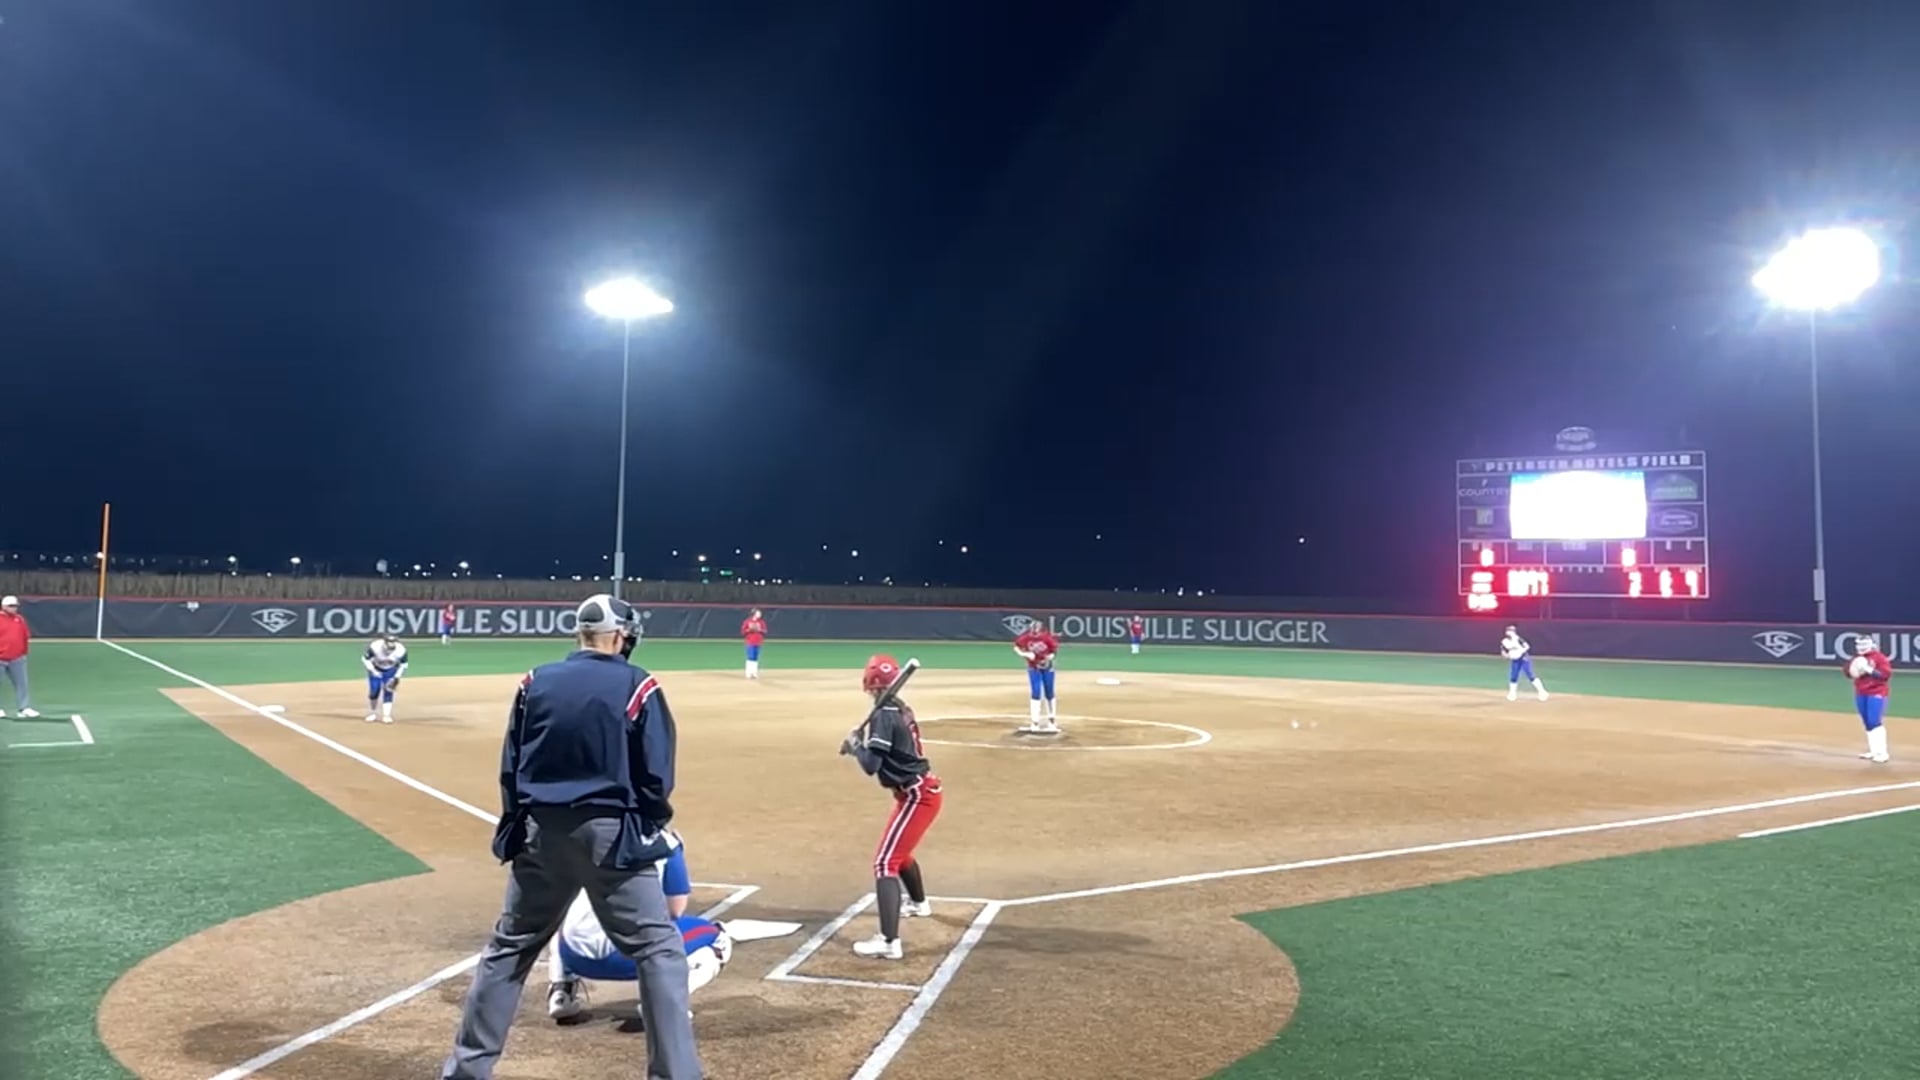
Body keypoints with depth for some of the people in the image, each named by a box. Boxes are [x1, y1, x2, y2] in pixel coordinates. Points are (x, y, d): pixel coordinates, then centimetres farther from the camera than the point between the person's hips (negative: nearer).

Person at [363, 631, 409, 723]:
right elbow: (365, 659, -18)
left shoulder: (401, 650, -30)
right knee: (374, 691, -5)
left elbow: (403, 664, -11)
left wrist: (397, 677, -14)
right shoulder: (374, 646, -35)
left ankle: (386, 715, -4)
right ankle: (372, 713, 17)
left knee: (388, 691, -10)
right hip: (376, 669, 0)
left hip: (391, 671, 0)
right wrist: (373, 671, -26)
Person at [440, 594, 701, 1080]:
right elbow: (656, 776, -7)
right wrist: (654, 825, 11)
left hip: (541, 834, 4)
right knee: (659, 950, 3)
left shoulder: (536, 682, 3)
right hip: (610, 835, -4)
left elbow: (511, 767, 6)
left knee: (509, 948, 19)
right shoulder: (636, 686, -7)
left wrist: (520, 825, 19)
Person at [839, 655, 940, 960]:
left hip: (916, 796, -10)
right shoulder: (900, 709, 8)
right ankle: (918, 903, 55)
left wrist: (854, 746, -7)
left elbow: (871, 766, -24)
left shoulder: (884, 715, -18)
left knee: (885, 863, -14)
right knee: (899, 851, 31)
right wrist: (862, 742, 2)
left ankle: (889, 942, -23)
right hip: (922, 791, 10)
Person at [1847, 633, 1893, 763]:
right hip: (1860, 694, 7)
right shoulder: (1857, 658, 11)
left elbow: (1887, 674, -17)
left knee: (1875, 722, -14)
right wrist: (1851, 671, -6)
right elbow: (1848, 672, 16)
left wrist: (1869, 670, -25)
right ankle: (1874, 751, 16)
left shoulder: (1879, 657, -9)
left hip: (1876, 693, -7)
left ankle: (1882, 753, -11)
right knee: (1867, 723, 9)